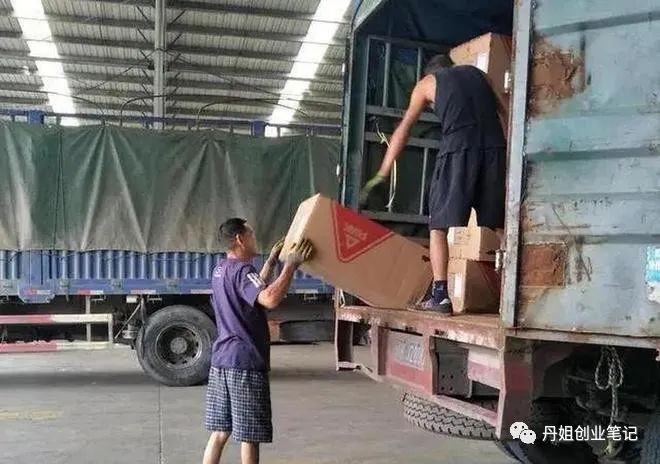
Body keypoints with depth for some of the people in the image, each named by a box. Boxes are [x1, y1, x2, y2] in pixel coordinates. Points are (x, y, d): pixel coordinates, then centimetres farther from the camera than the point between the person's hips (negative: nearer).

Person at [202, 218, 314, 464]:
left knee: (219, 432, 14)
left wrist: (271, 261, 23)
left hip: (221, 361, 9)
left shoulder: (221, 269, 14)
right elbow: (270, 299, -34)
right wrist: (291, 265, -26)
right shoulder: (242, 270, -16)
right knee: (249, 437, 2)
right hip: (245, 363, -9)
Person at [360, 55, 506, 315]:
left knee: (439, 225, 4)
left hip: (458, 149, -3)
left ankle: (440, 296, -5)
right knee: (500, 225, 9)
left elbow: (404, 129, 16)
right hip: (494, 147, 3)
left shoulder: (427, 82, 21)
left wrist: (382, 174, 15)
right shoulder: (476, 73, 30)